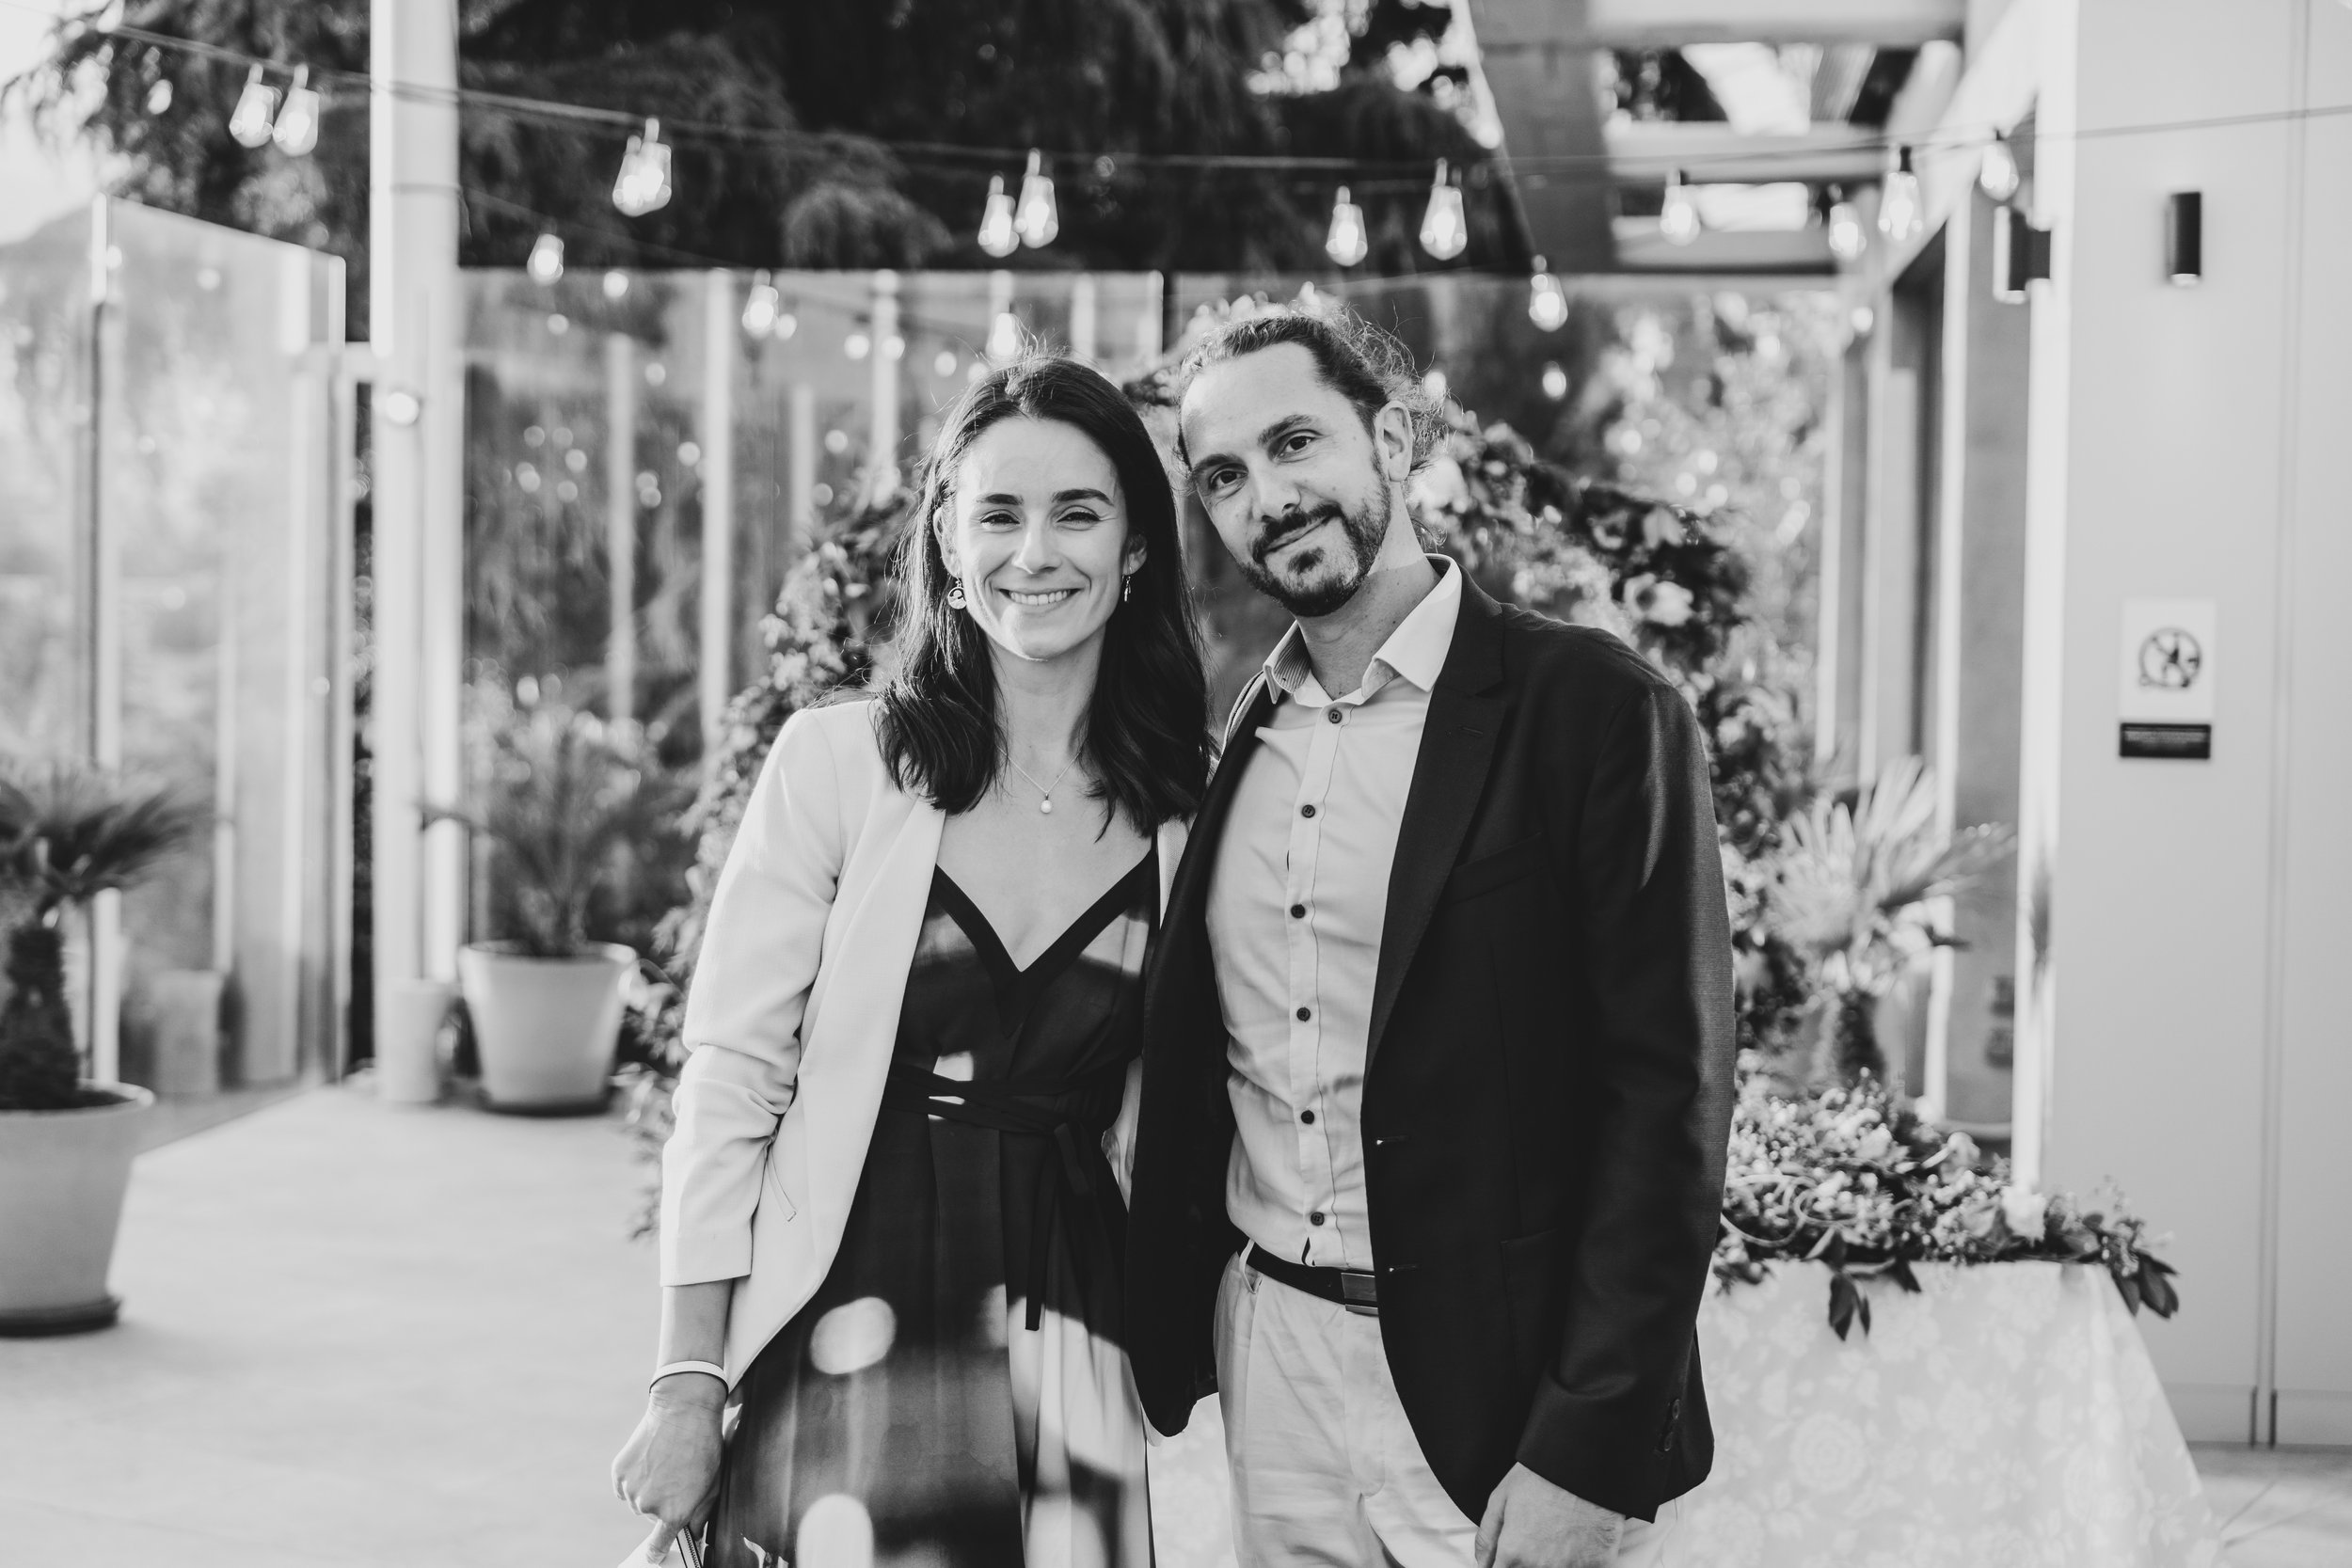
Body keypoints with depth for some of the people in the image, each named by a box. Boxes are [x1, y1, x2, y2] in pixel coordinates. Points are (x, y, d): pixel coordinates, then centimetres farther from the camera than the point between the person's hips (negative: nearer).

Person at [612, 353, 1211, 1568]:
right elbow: (729, 1077, -5)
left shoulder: (1185, 816, 4)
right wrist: (688, 1384, -8)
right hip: (846, 1324, -2)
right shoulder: (836, 763, -4)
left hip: (1069, 1344, 3)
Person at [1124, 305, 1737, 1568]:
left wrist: (1588, 1459, -17)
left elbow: (1666, 1098, -13)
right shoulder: (1243, 737, 8)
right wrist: (1167, 1338, 3)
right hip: (1268, 1369, 5)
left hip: (1498, 1393, -5)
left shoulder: (1592, 708, -9)